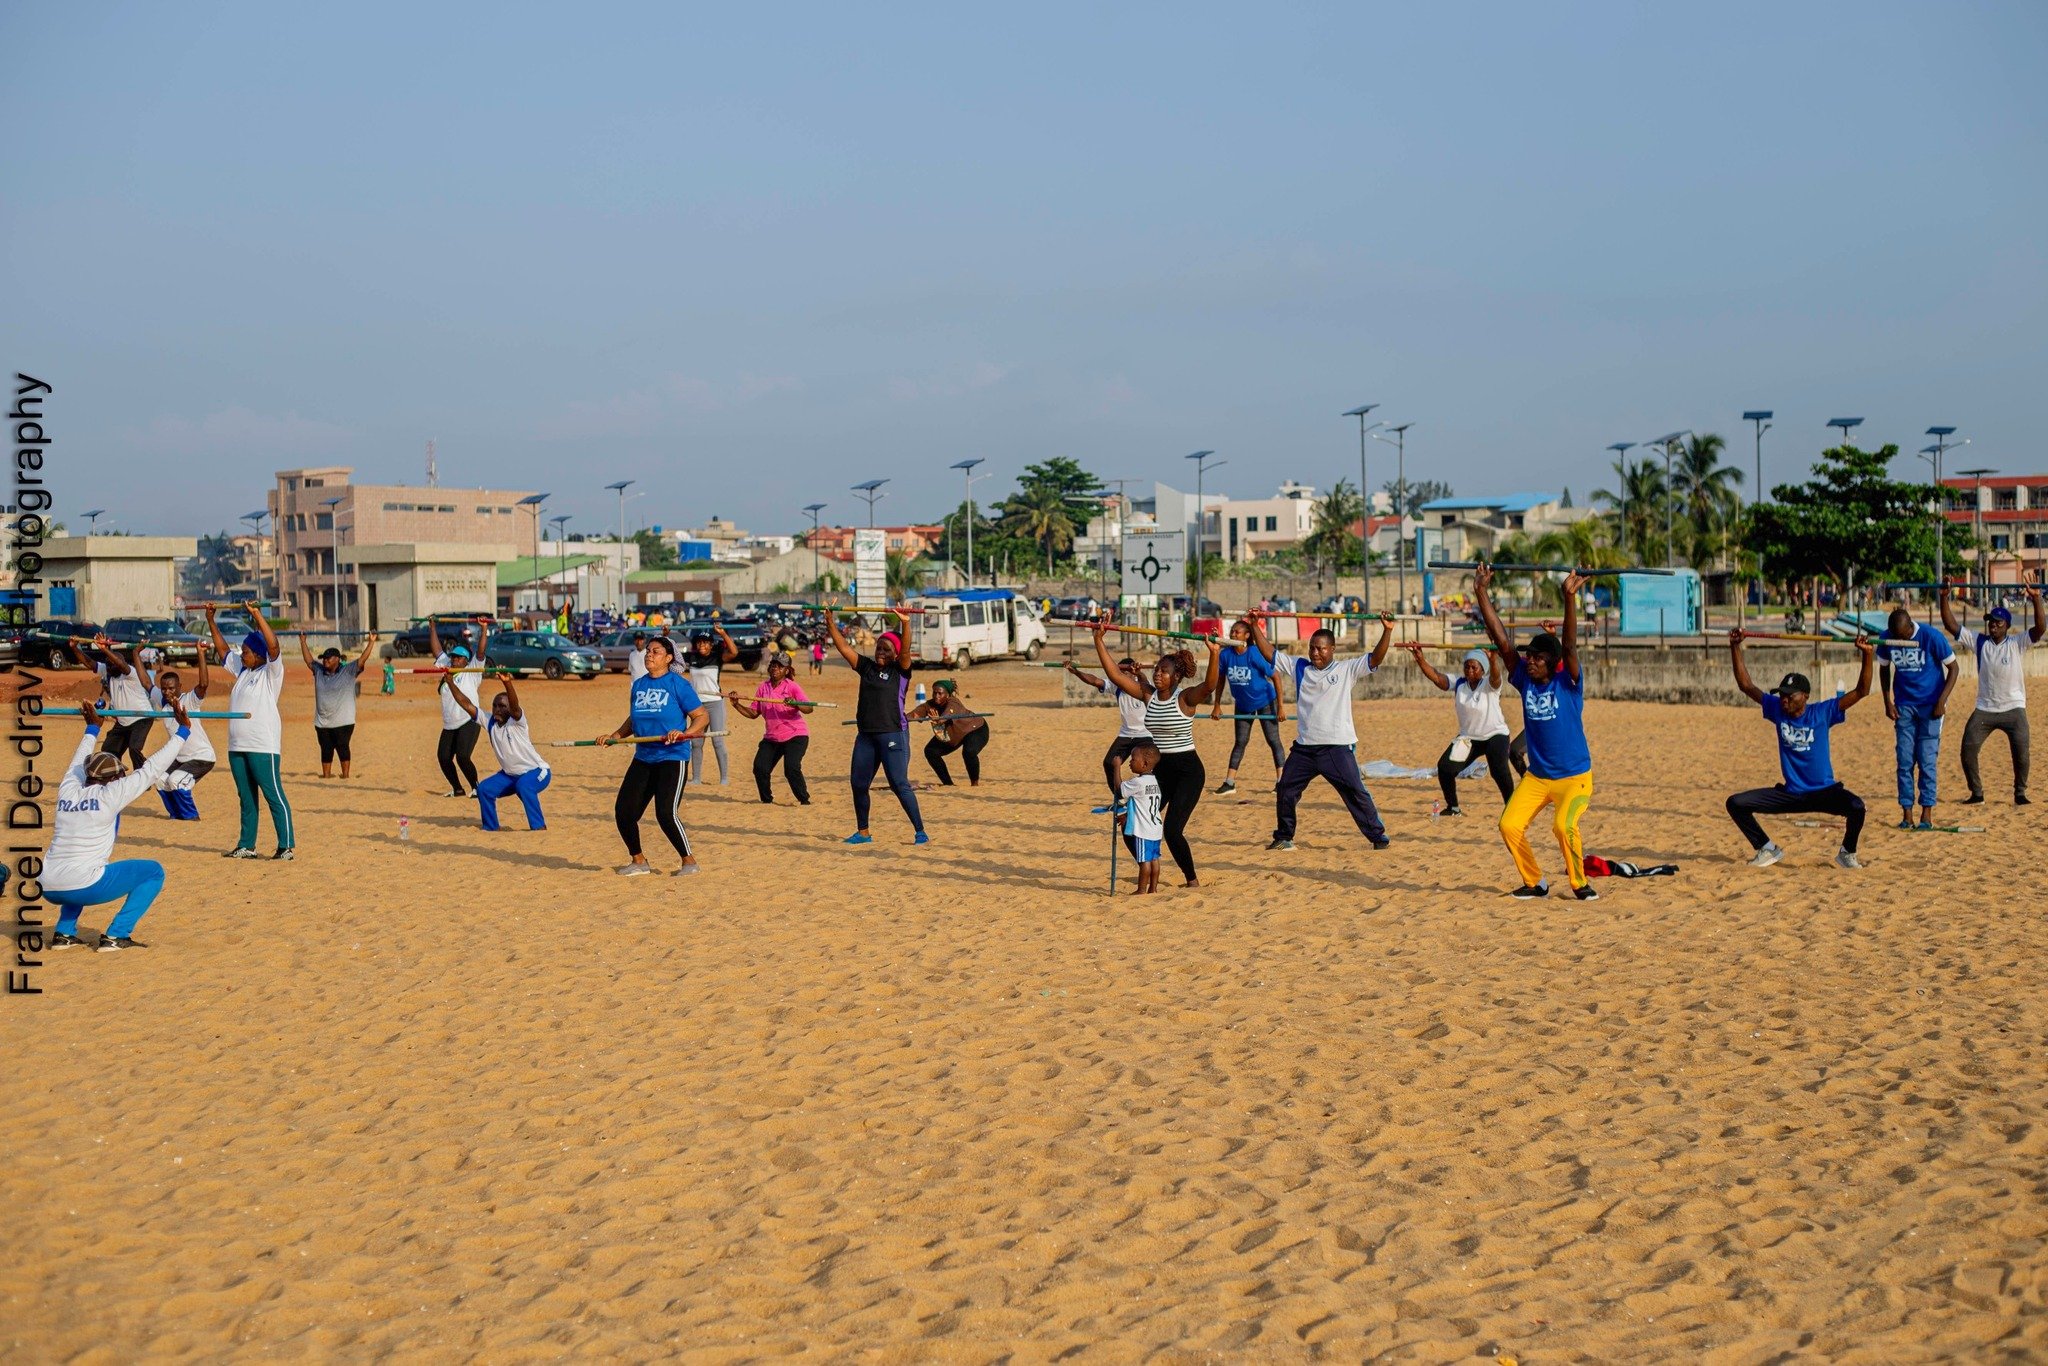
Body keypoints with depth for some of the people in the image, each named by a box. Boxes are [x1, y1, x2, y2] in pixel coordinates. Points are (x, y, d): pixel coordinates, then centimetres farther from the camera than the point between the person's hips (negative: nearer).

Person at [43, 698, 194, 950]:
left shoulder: (68, 791, 12)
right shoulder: (109, 795, -4)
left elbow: (78, 763, 34)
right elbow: (151, 769, -1)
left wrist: (92, 729, 50)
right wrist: (183, 731, 5)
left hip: (49, 889, 7)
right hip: (85, 888, -7)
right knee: (154, 871, 8)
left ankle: (64, 933, 22)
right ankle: (115, 936, -1)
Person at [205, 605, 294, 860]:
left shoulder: (271, 672, -5)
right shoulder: (242, 670, 17)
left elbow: (273, 646, -21)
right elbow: (223, 649, 27)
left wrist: (258, 615, -24)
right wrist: (211, 621, 24)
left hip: (263, 746, -8)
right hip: (237, 746, 8)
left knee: (274, 796, -7)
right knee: (246, 798, 13)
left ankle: (286, 847, -6)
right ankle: (246, 846, 19)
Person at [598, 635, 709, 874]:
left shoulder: (678, 684, -7)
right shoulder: (639, 685, 12)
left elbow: (701, 716, -7)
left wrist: (684, 733, -23)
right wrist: (615, 736, 10)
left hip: (672, 758, -7)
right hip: (643, 758, 7)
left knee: (666, 813, -17)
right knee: (624, 811, 2)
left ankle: (689, 861, 1)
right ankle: (639, 862, 20)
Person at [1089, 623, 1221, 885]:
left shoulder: (1186, 697, -13)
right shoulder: (1148, 695, 2)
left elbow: (1210, 685, -33)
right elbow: (1115, 674, 0)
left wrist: (1215, 655, -49)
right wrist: (1098, 640, -6)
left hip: (1187, 770, -6)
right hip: (1159, 769, 6)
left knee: (1172, 830, -15)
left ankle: (1192, 880, 5)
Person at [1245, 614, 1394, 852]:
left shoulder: (1346, 669, -1)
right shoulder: (1299, 666, 9)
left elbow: (1375, 658, -11)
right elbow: (1269, 653, 10)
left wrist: (1387, 631, -24)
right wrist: (1255, 626, 2)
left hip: (1338, 746, -4)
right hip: (1304, 747, 4)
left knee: (1356, 793, -5)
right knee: (1285, 791, 10)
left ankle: (1378, 836, 4)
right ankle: (1283, 837, 27)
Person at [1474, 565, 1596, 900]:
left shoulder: (1567, 683, -10)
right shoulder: (1525, 680, 0)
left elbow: (1570, 645, -25)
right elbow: (1500, 638, -4)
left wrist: (1570, 598, -36)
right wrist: (1482, 592, -8)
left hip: (1574, 775, -5)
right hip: (1536, 776, 5)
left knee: (1564, 826, -25)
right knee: (1509, 826, -8)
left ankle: (1580, 882, -2)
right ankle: (1534, 882, 12)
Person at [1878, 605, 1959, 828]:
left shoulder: (1931, 636, -17)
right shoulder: (1887, 638, -6)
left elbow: (1953, 668, -7)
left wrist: (1942, 701, -13)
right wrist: (1887, 701, 3)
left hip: (1930, 706, -3)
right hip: (1903, 706, 3)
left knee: (1928, 760, -4)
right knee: (1904, 761, 0)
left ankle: (1927, 814, 2)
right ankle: (1906, 814, 4)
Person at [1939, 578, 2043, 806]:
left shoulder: (2018, 643, -4)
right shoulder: (1978, 641, 3)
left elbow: (2040, 628, -20)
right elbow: (1951, 625, -2)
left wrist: (2036, 600, -30)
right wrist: (1944, 598, -11)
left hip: (2013, 708, -3)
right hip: (1984, 709, 3)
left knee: (2021, 750, -13)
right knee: (1967, 749, -4)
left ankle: (2020, 793, 5)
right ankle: (1976, 794, 10)